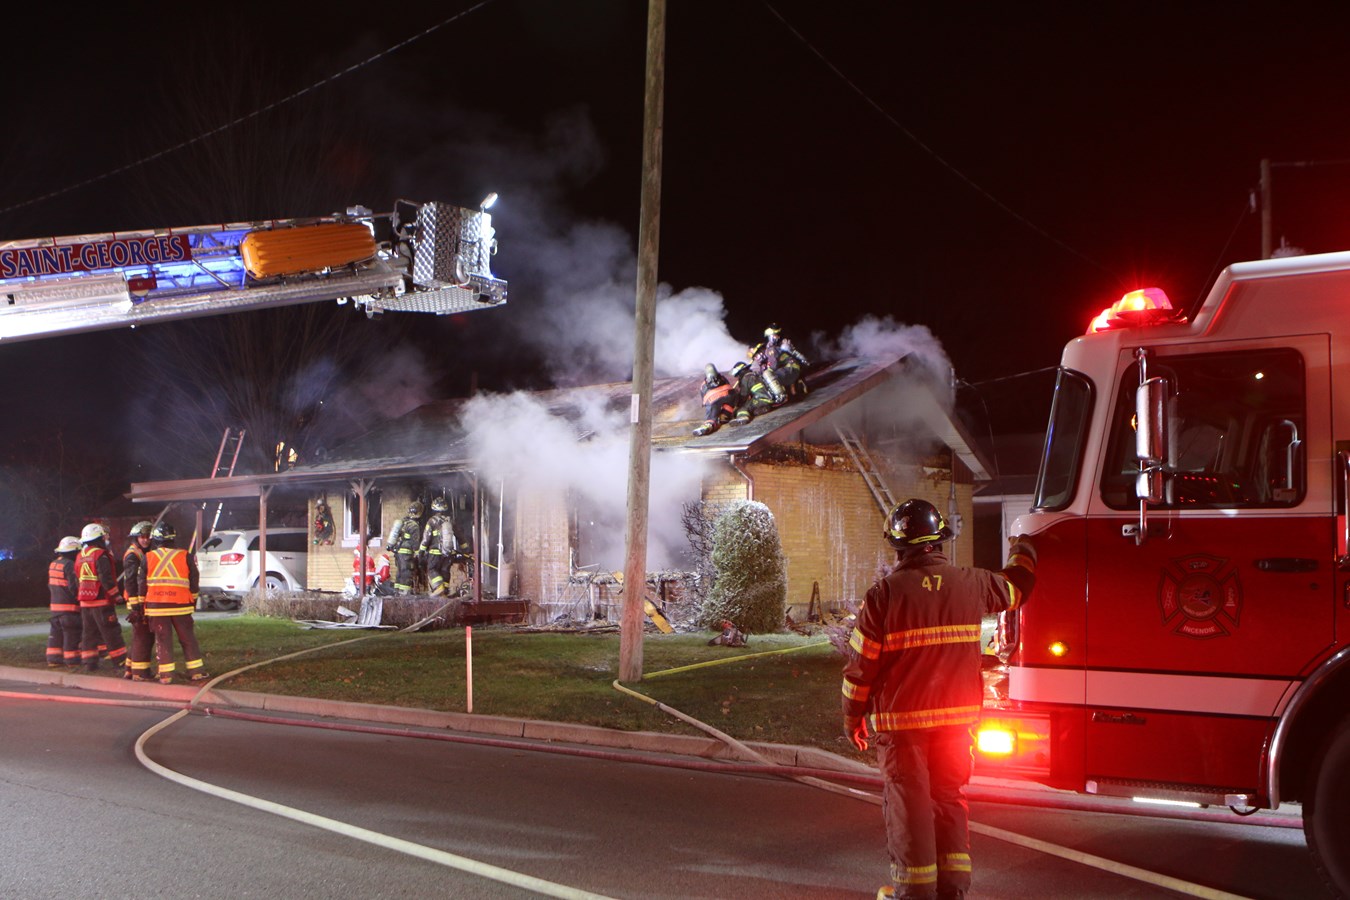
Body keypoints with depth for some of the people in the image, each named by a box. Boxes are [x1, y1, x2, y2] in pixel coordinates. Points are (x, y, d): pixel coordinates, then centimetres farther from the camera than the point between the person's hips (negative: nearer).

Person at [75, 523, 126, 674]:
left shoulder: (80, 557, 12)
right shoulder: (100, 555, -13)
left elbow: (77, 581, 18)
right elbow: (106, 578, -19)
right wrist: (116, 594, -11)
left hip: (85, 602, 7)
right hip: (102, 602, -7)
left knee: (88, 632, 11)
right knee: (111, 633, -3)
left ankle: (89, 662, 11)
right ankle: (119, 662, -2)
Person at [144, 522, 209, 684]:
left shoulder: (148, 558, 2)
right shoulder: (185, 556, 0)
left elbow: (142, 584, 6)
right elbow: (194, 581, 5)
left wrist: (142, 604, 14)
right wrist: (193, 600, 16)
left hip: (156, 606, 0)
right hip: (180, 605, 0)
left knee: (163, 640, 5)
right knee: (188, 639, 9)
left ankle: (165, 675, 2)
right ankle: (196, 672, 9)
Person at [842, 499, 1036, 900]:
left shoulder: (884, 594, -10)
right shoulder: (970, 584, 0)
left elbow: (861, 664, -7)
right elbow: (1015, 587, 22)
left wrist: (853, 716, 6)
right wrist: (1023, 553, 44)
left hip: (902, 719, -3)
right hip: (957, 716, 4)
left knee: (908, 801, 4)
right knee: (950, 797, 14)